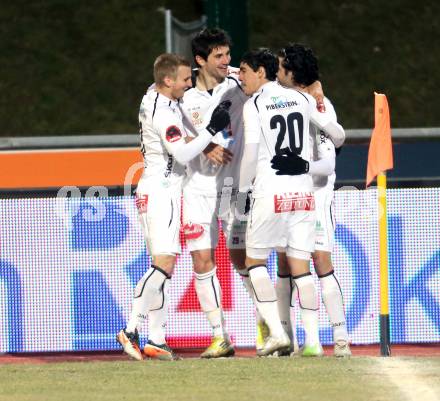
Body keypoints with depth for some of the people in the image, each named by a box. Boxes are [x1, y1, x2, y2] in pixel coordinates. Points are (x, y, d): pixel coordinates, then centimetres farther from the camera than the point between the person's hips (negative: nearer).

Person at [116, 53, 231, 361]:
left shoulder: (155, 96, 11)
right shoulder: (163, 112, -18)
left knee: (164, 266, 9)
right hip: (161, 192, -10)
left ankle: (157, 340, 8)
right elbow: (182, 154, -22)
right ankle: (131, 331, -21)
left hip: (161, 191, 10)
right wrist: (212, 130, -19)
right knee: (163, 264, -17)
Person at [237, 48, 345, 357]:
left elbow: (251, 153, -12)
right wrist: (330, 146, 40)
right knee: (301, 267, 7)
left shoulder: (254, 105, -4)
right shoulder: (302, 99, 10)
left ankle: (277, 332, -4)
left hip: (270, 193, -4)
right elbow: (338, 133, 16)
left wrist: (243, 189, 0)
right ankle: (313, 340, 0)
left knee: (255, 261, 9)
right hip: (303, 191, 4)